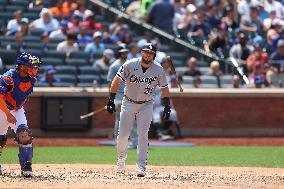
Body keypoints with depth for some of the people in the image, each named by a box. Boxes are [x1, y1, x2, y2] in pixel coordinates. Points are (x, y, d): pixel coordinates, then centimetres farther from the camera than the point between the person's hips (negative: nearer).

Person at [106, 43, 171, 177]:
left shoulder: (158, 69, -10)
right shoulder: (130, 65, -14)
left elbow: (164, 88, 1)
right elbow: (117, 81, -11)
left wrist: (167, 106, -5)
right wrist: (111, 100, -17)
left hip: (146, 105, 0)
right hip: (128, 103, 0)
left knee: (142, 135, -11)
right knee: (123, 134, 2)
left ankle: (141, 166, -9)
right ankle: (121, 159, 28)